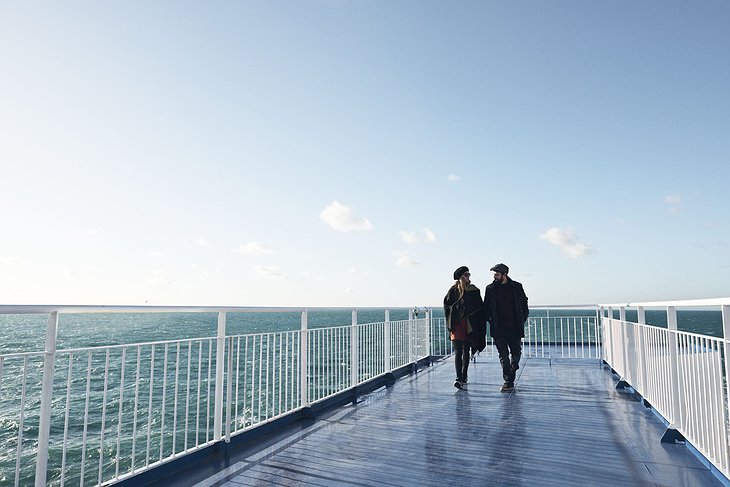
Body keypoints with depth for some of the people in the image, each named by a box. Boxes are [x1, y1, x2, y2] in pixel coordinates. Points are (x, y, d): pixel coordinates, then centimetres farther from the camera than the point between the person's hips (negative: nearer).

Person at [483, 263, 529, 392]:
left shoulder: (516, 287, 3)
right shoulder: (490, 288, 3)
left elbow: (524, 303, 10)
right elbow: (486, 307, 9)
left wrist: (522, 320, 4)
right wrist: (490, 319, -1)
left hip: (514, 327, 1)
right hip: (498, 328, -1)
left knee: (516, 353, 7)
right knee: (503, 355, -2)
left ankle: (510, 376, 30)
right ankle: (509, 382, 3)